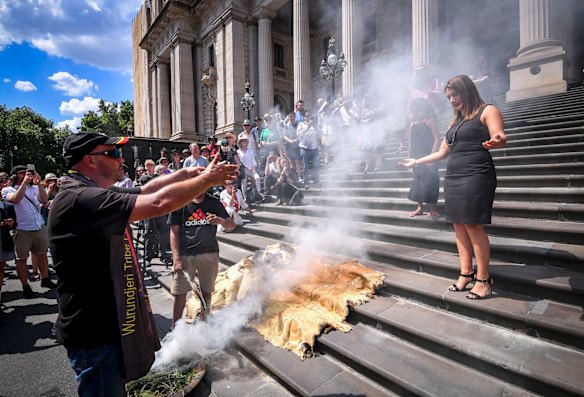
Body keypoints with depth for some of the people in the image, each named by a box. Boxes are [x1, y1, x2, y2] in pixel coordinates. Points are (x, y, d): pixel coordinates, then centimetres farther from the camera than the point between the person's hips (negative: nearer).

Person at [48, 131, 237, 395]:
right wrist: (207, 179, -21)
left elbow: (146, 190, 9)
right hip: (95, 335, -10)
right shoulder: (79, 199, -27)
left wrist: (188, 172, 0)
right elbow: (159, 203, -34)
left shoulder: (93, 194, 5)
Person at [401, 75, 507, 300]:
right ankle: (466, 273, 11)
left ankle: (483, 278, 1)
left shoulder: (487, 111, 3)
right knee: (459, 226, 4)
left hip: (476, 177, -7)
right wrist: (417, 162, 28)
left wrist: (496, 142, -37)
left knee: (473, 226, -9)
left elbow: (500, 137, -14)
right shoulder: (455, 121, 23)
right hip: (453, 178, 7)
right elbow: (442, 152, 27)